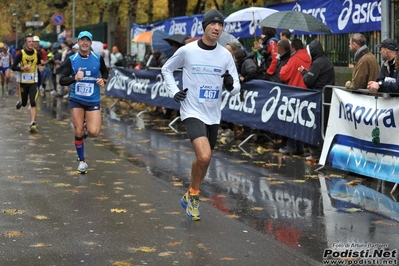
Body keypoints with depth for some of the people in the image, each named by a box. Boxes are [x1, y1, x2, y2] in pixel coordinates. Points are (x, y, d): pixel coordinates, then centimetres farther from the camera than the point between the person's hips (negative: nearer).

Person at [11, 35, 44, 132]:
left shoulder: (37, 53, -2)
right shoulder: (21, 54, -11)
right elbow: (13, 67, -10)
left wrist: (39, 67, -2)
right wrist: (23, 68, -23)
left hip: (33, 82, 1)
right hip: (23, 82, -1)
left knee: (33, 102, -13)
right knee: (24, 103, 13)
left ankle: (33, 123, -14)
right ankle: (20, 102, 51)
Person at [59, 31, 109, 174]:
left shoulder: (98, 58, -3)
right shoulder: (71, 60, -6)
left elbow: (105, 71, 17)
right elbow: (61, 80, -11)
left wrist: (103, 80, -4)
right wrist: (75, 78, -29)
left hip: (93, 100, 0)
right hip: (76, 100, 0)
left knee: (93, 132, -12)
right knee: (78, 132, -2)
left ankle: (88, 125, 26)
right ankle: (82, 161, 17)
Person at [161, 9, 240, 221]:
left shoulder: (225, 55, -1)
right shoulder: (187, 51, -8)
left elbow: (236, 88, 3)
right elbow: (166, 69, 9)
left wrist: (231, 85, -20)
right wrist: (174, 91, -4)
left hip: (213, 115, 5)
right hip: (192, 112, -5)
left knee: (204, 160, 15)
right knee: (204, 157, -23)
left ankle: (190, 197, 37)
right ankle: (193, 195, 2)